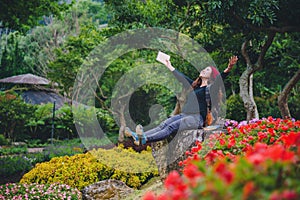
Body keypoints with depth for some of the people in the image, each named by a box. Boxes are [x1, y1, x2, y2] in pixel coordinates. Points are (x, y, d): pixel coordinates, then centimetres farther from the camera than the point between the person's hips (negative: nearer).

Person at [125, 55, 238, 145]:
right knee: (163, 125, -17)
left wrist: (228, 69, -32)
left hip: (197, 118, -7)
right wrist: (170, 67, 45)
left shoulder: (209, 89, 3)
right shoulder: (194, 86, 25)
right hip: (184, 115, 7)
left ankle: (145, 139, -51)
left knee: (172, 127, -29)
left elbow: (219, 79, -15)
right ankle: (137, 136, -38)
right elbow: (182, 78, 36)